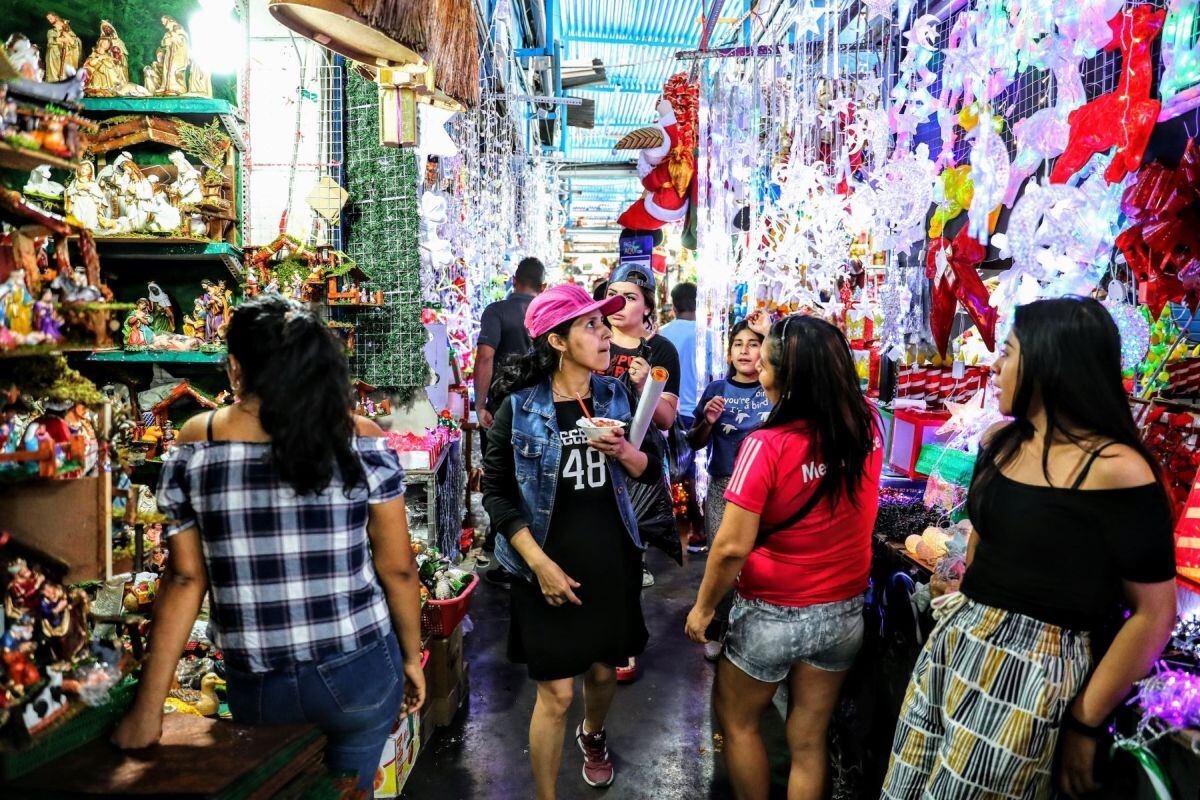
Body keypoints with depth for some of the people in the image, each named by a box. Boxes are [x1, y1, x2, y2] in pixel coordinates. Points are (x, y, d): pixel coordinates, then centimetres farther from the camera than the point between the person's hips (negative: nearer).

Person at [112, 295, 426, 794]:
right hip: (359, 673, 0)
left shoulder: (195, 444, -5)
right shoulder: (362, 440, -9)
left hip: (256, 686, 1)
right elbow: (398, 569, -5)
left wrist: (148, 709, 5)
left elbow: (185, 578, -4)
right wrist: (412, 658, 9)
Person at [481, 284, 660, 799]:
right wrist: (540, 563, -15)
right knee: (555, 692, 0)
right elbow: (496, 493, -9)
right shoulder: (519, 407, -12)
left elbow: (652, 471, 5)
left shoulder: (615, 396, -1)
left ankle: (593, 736, 53)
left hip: (613, 561, 4)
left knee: (604, 671, 20)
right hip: (550, 567, -4)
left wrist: (623, 452, -17)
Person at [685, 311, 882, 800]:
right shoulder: (867, 425, -10)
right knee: (809, 742, 20)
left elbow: (732, 547, -23)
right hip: (843, 612, 5)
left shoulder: (768, 445, -25)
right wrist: (777, 339, 19)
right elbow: (825, 374, 13)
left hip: (773, 614, -5)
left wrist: (703, 608, -7)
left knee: (736, 721, 22)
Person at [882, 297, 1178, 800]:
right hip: (954, 643, 7)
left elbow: (1154, 616, -14)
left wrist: (1084, 724, -10)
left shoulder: (1117, 470, -17)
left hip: (1032, 669, -7)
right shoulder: (1000, 442, 4)